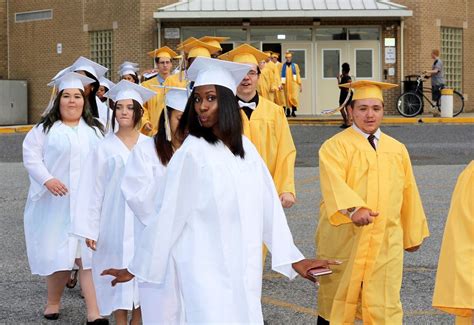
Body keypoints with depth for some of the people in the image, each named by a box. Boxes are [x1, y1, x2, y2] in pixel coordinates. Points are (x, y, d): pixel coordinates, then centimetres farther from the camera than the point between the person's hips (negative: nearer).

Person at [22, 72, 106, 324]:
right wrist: (47, 179, -16)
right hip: (56, 204, -1)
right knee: (58, 254, 4)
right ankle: (53, 302, 26)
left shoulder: (95, 129, 13)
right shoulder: (45, 128, 4)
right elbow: (31, 156, -3)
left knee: (88, 255, -5)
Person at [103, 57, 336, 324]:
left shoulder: (245, 146, 4)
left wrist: (292, 257, 3)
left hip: (243, 268, 6)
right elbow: (170, 216, -9)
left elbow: (268, 204, 5)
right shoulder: (192, 152, -12)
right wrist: (138, 269, -4)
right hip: (207, 270, -6)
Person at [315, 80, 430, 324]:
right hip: (343, 240, -3)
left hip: (385, 242, 3)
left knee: (383, 304, -2)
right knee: (338, 300, 7)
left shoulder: (397, 150, 12)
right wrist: (353, 209, -38)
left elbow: (408, 193, 17)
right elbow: (334, 183, -20)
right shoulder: (335, 146, -3)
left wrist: (413, 235, 19)